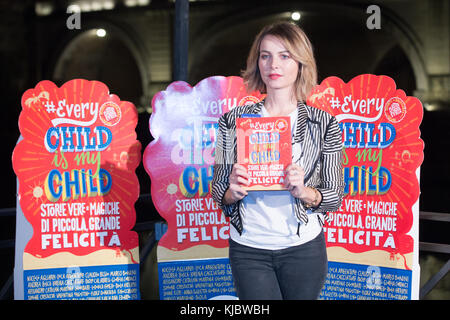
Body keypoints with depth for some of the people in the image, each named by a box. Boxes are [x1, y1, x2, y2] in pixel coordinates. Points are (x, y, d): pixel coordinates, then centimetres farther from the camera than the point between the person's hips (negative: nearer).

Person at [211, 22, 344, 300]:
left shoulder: (324, 124, -2)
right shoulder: (234, 120, 1)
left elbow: (335, 198, 0)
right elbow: (218, 192, 5)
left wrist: (304, 192, -21)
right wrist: (234, 191, -17)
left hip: (304, 248, 0)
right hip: (248, 249, 0)